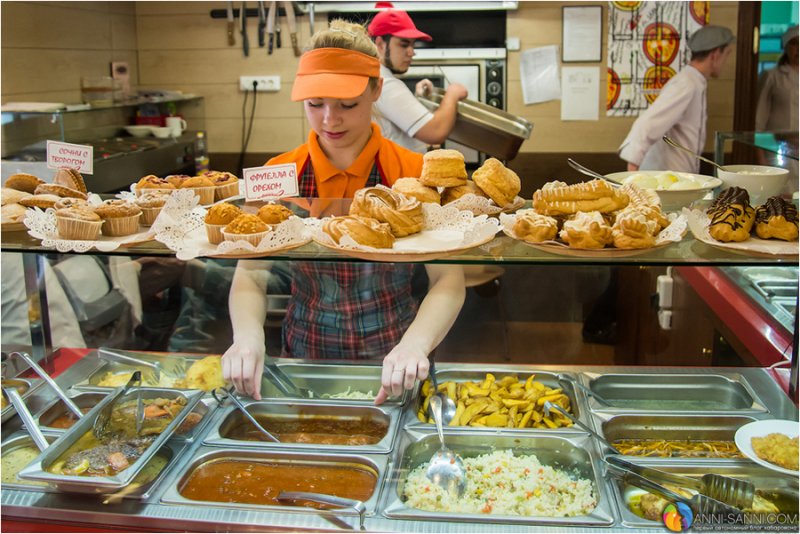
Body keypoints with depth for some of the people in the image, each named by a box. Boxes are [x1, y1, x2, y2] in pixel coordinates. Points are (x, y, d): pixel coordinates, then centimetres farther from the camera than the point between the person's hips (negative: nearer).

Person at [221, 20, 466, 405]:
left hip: (392, 370, -1)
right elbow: (250, 276, -3)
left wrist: (415, 344, -28)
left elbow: (448, 279, -10)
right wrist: (248, 335, -24)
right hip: (304, 359, 1)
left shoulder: (414, 174, -7)